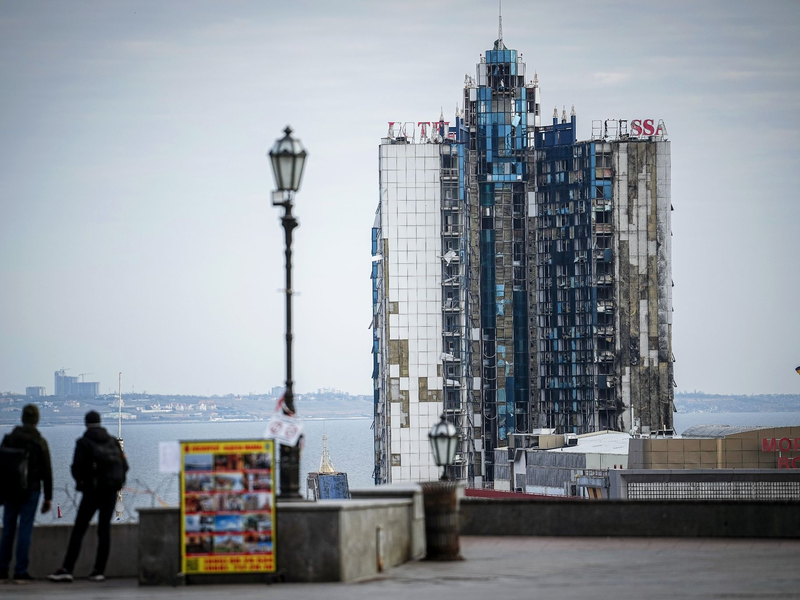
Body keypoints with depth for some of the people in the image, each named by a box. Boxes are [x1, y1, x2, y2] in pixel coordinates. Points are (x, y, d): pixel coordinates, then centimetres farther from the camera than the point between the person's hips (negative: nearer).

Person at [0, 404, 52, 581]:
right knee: (25, 530, -2)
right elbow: (46, 472, -4)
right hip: (31, 491, -3)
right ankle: (20, 572, -4)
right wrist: (48, 498, 2)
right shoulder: (39, 442, -5)